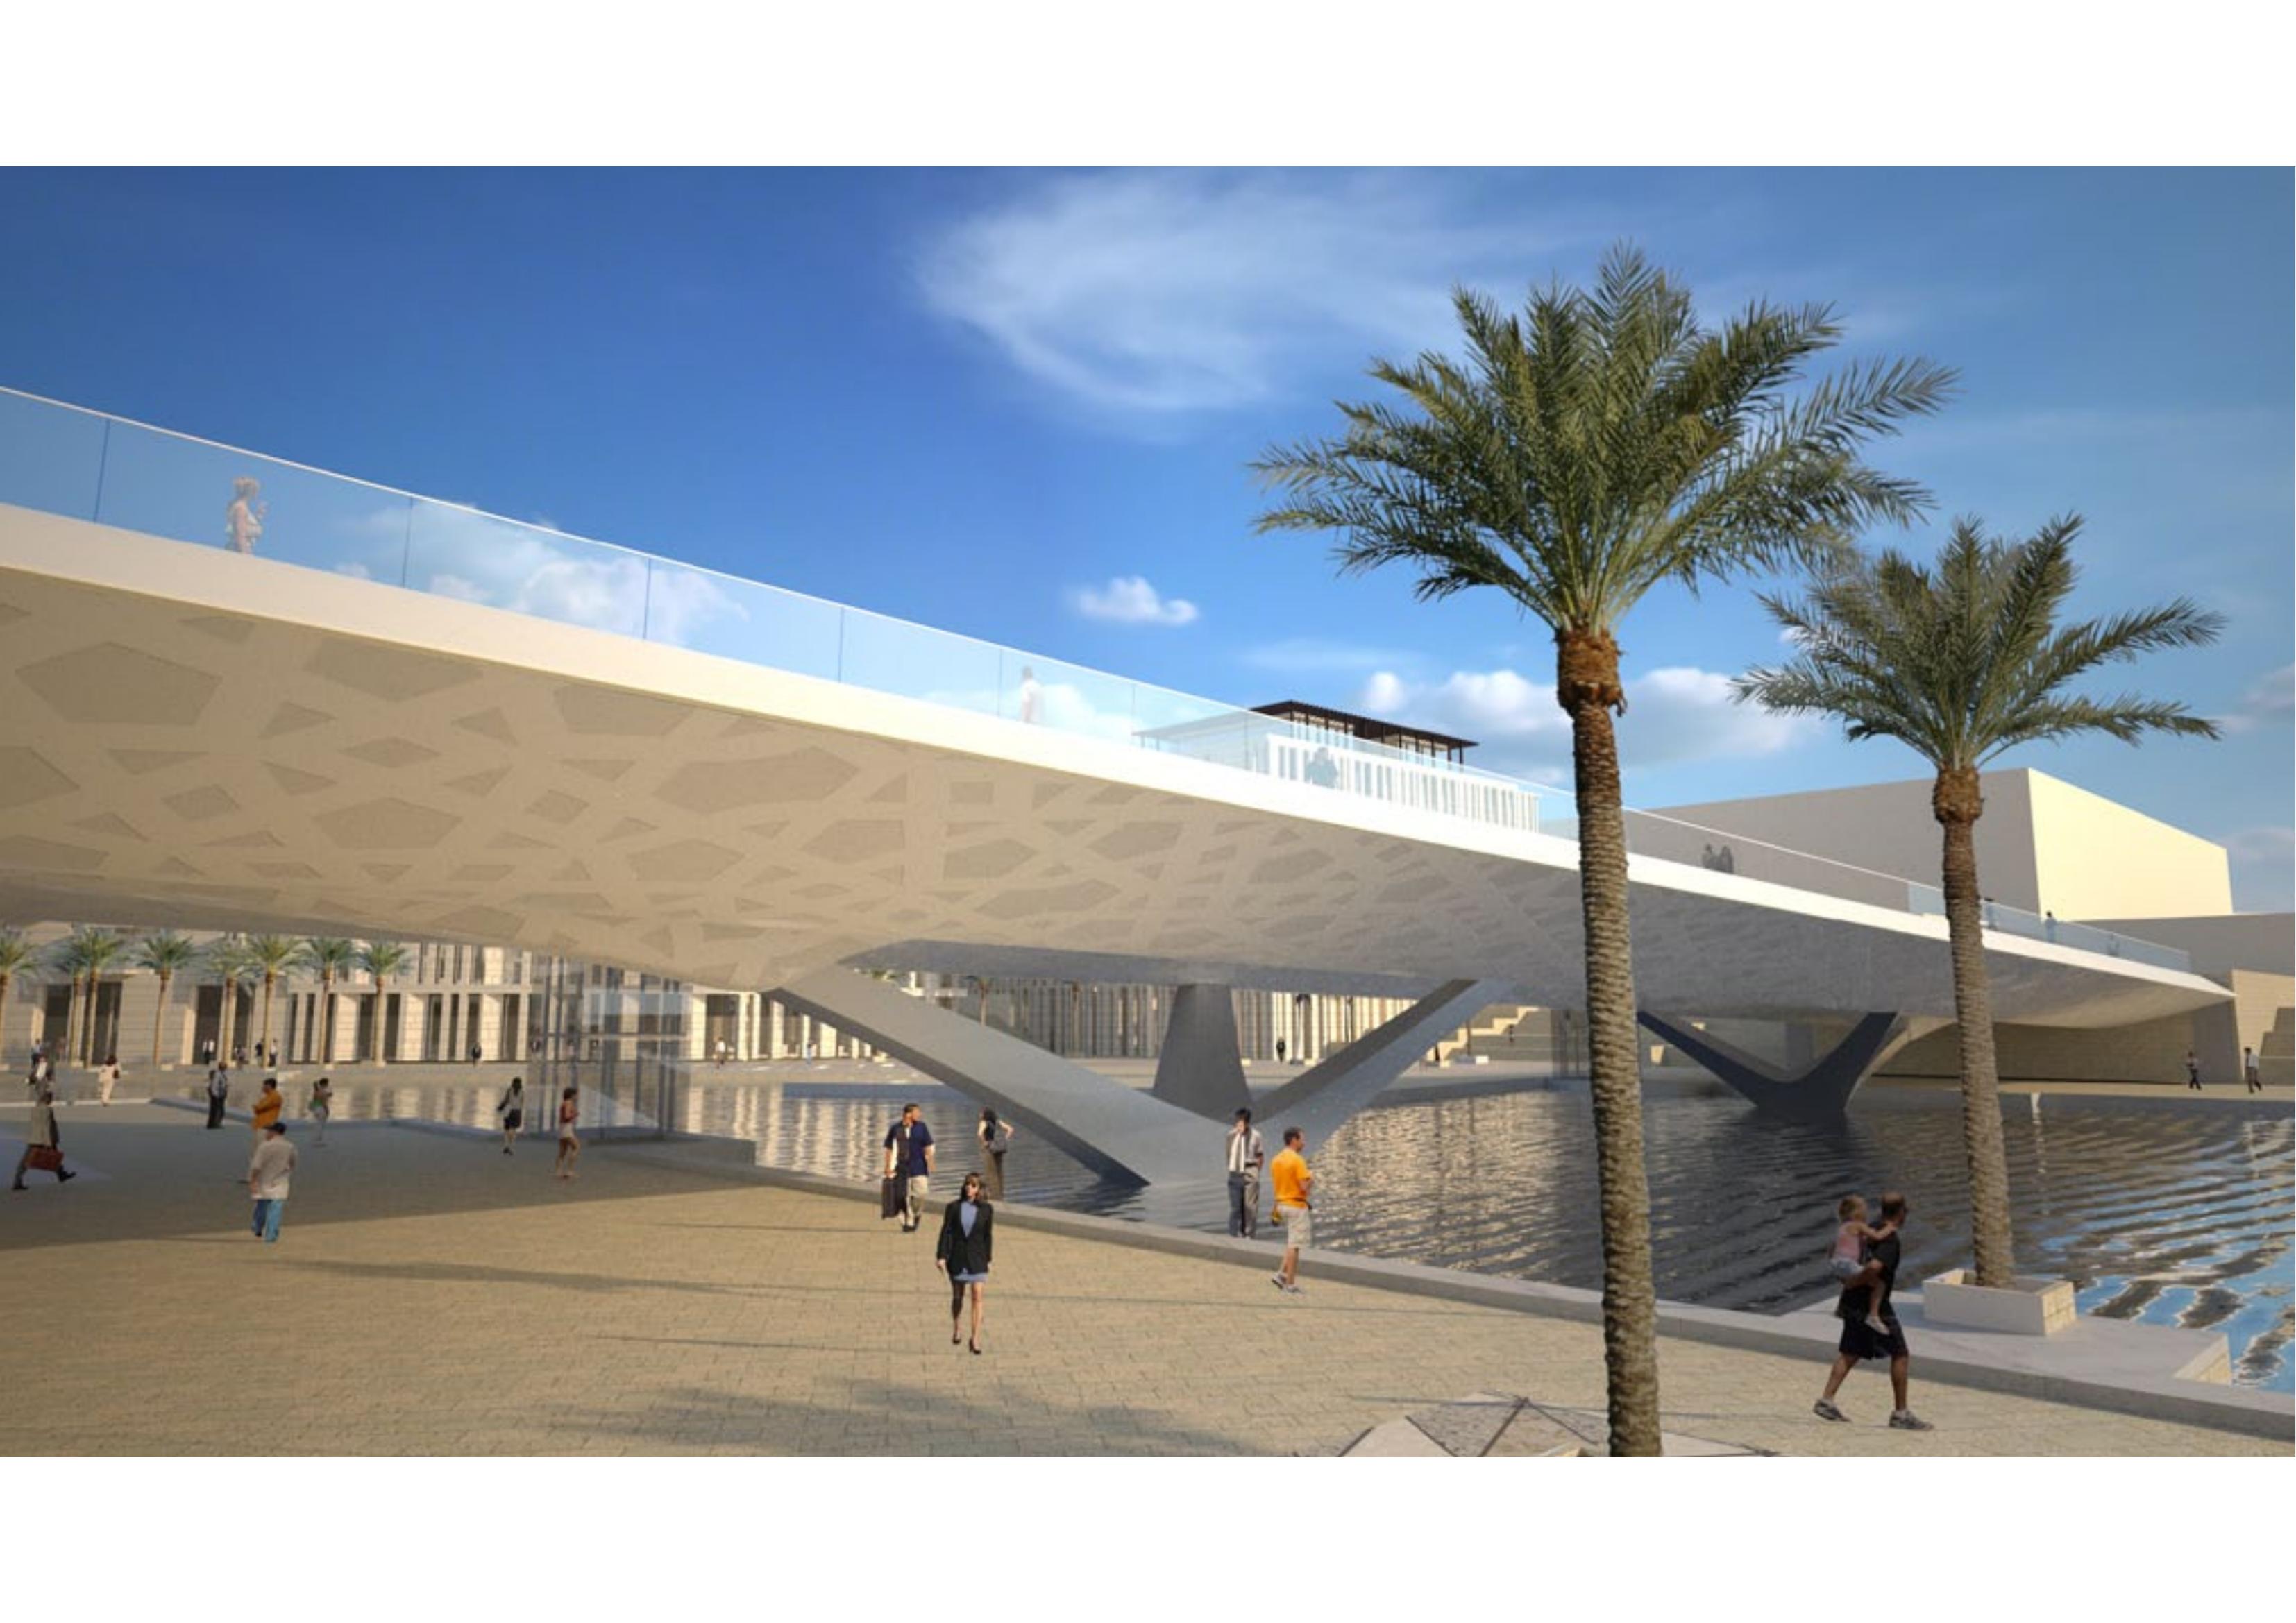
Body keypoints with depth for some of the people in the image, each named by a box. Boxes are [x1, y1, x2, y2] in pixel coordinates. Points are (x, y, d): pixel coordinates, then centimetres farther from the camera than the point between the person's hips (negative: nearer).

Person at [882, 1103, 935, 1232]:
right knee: (905, 1197, 1)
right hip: (902, 1167, 0)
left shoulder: (921, 1127, 3)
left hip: (919, 1167, 0)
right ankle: (908, 1222, 14)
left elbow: (928, 1147, 5)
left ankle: (917, 1214, 20)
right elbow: (889, 1148, 5)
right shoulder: (896, 1129, 0)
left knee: (921, 1192, -8)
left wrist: (930, 1163, -3)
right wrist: (888, 1167, 3)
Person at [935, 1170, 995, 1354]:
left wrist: (987, 1260, 4)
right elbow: (946, 1232, -3)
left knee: (977, 1297, -9)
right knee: (957, 1296, 13)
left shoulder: (986, 1209, -1)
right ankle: (955, 1329, 37)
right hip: (957, 1257, 1)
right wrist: (941, 1256, -10)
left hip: (977, 1258, -1)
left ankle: (975, 1339, -6)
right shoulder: (953, 1207, -1)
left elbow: (988, 1236, 4)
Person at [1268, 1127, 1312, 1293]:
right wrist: (1311, 1178, -1)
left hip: (1282, 1203, 8)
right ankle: (1290, 1284, 2)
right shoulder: (1298, 1160, -17)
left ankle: (1282, 1274, 10)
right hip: (1296, 1205, -8)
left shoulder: (1276, 1160, 9)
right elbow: (1305, 1186, -20)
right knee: (1294, 1245, -2)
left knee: (1290, 1244, 19)